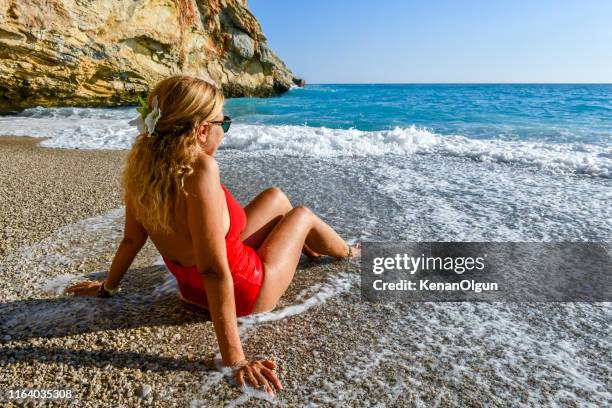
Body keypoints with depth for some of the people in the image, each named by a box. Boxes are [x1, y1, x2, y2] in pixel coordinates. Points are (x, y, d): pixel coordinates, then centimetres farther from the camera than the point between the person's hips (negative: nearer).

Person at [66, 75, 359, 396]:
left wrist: (107, 287, 15)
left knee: (276, 197, 22)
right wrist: (235, 359, -32)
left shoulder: (142, 165, -13)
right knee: (302, 215, 17)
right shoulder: (200, 170, -37)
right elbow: (213, 271, -37)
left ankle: (310, 251, 52)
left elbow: (131, 240, -2)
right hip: (244, 293, -7)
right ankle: (348, 254, 51)